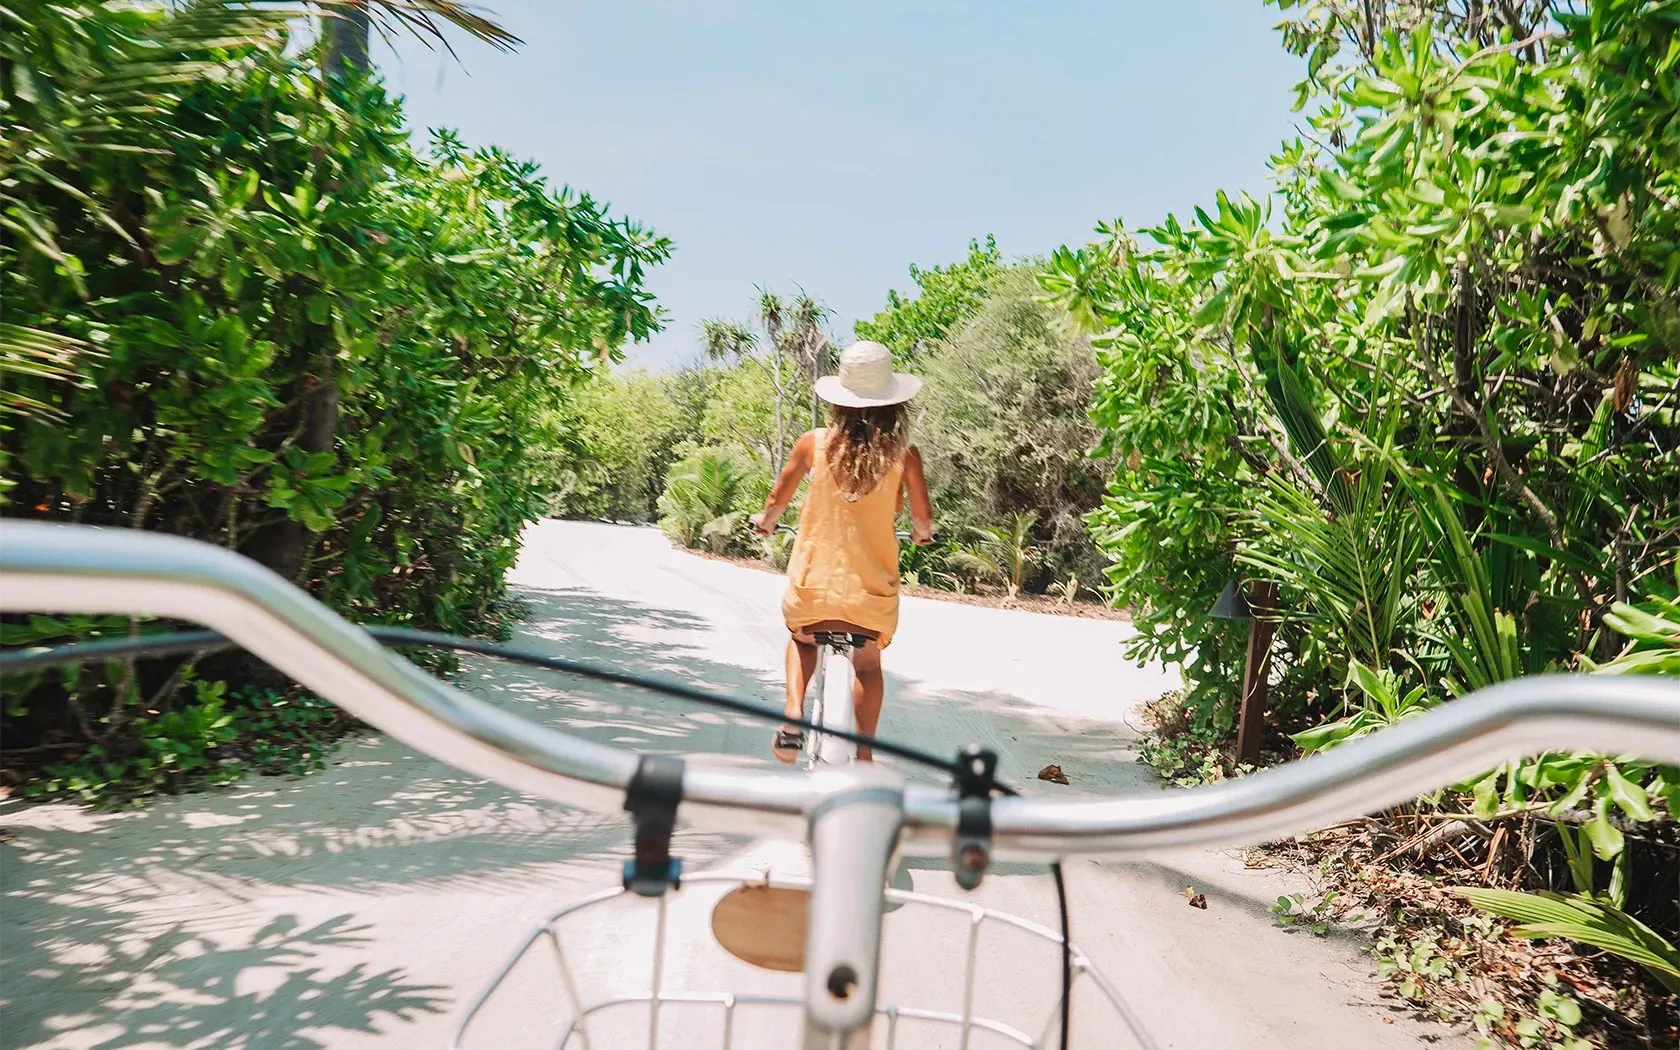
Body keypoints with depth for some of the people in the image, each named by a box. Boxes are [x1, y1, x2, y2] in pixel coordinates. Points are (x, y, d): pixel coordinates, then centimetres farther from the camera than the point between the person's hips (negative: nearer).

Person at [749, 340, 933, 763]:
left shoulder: (814, 442, -7)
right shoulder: (903, 453, -8)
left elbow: (777, 499, 6)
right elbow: (922, 518, 2)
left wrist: (765, 521, 28)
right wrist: (922, 532, 26)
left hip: (812, 584, 0)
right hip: (872, 586, 0)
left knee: (802, 641, 31)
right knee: (868, 665, 27)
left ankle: (793, 718, 10)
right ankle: (863, 758, 24)